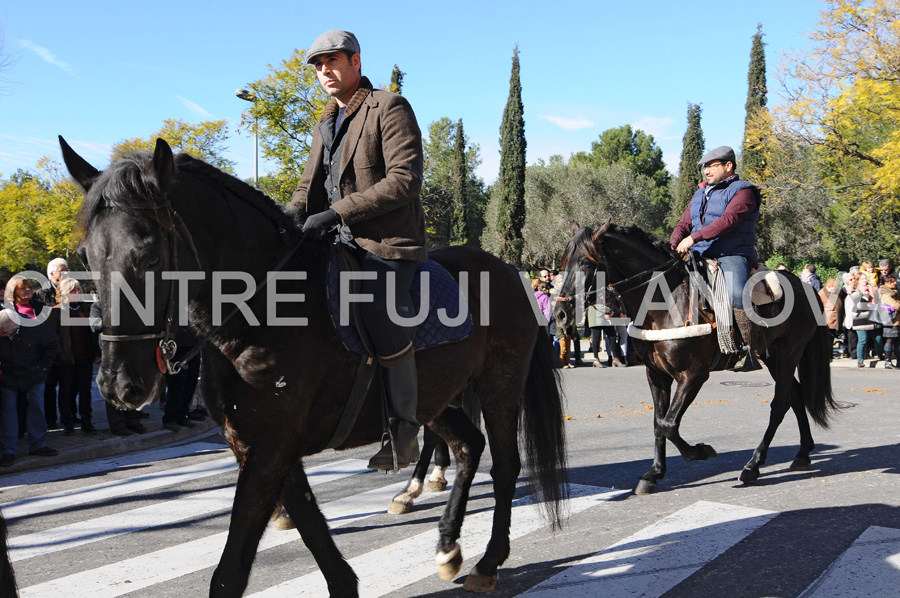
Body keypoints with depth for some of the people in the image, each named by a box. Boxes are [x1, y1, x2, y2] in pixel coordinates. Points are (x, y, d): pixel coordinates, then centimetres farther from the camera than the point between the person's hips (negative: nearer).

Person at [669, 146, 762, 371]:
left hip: (732, 256, -8)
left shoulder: (742, 191, -1)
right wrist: (674, 245, -4)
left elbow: (728, 220, -18)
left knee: (737, 295, -31)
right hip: (699, 257, 8)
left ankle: (750, 353, -27)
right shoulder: (700, 194, 23)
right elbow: (684, 224, 19)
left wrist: (694, 238, -26)